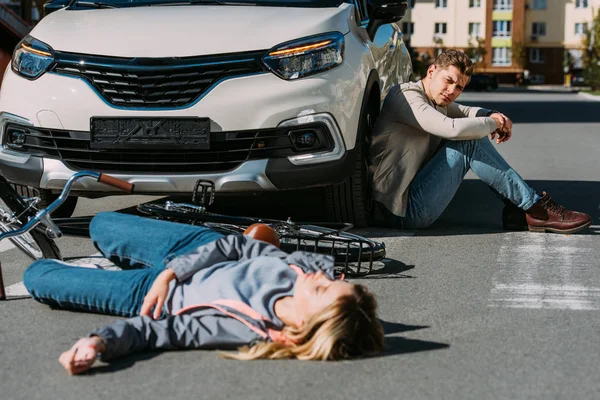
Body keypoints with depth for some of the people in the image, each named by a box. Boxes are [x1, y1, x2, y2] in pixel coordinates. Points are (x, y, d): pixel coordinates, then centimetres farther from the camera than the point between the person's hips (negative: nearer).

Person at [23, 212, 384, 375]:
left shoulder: (248, 332, -43)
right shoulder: (319, 267, -29)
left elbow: (156, 330, -36)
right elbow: (235, 246, -15)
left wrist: (99, 342, -51)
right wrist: (170, 272, -19)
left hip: (150, 292, -5)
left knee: (36, 276, 13)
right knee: (100, 223, 28)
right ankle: (128, 265, 55)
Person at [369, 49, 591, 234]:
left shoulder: (435, 100, 15)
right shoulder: (407, 97, -15)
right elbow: (453, 128, -29)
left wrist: (495, 116, 2)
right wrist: (493, 123, -11)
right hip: (404, 211, -10)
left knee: (471, 134, 9)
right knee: (470, 142, -17)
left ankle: (516, 208, 6)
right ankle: (536, 209, -10)